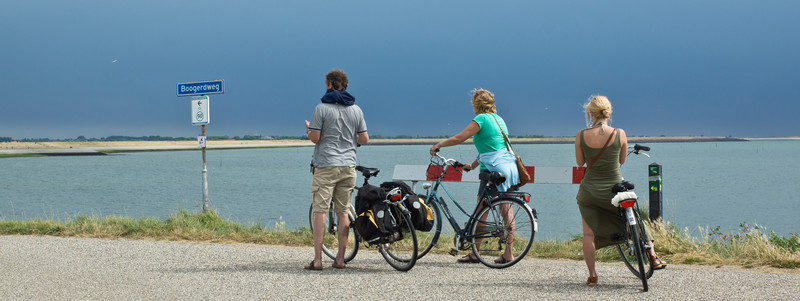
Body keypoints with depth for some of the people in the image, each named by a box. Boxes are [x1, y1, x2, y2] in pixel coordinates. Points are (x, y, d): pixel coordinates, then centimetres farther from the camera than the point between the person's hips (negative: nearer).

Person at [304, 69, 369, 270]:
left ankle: (317, 259, -7)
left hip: (326, 165, -4)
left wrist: (308, 129, 12)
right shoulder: (356, 109, 7)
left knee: (320, 212, -3)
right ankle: (340, 259, 9)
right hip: (348, 165, 5)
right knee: (343, 213, 8)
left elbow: (314, 138, -10)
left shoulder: (322, 108, -7)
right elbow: (364, 139, 5)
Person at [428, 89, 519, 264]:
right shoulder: (499, 119, 19)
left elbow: (459, 139, -9)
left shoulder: (481, 119, -6)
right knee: (506, 211, 6)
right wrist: (473, 165, 34)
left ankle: (475, 254, 2)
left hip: (493, 169, -8)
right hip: (510, 167, 8)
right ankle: (508, 253, 4)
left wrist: (438, 145, 5)